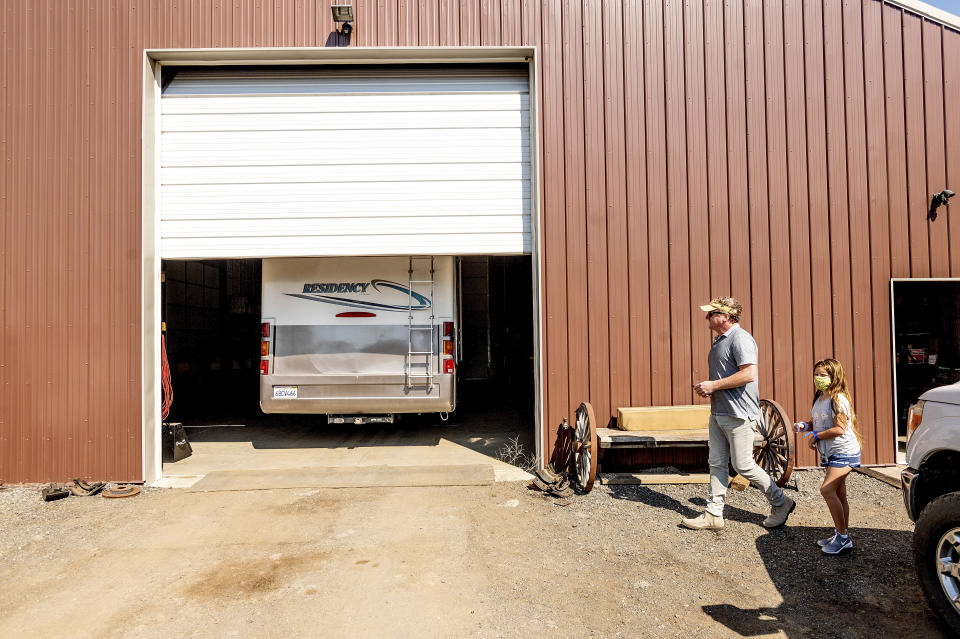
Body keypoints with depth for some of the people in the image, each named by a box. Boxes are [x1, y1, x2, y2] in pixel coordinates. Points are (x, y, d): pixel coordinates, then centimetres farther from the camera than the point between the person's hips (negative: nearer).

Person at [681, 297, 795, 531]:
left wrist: (713, 385, -19)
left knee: (743, 465, 0)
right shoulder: (720, 340, 16)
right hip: (718, 412, 10)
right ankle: (713, 515, 16)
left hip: (738, 414, -9)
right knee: (717, 464, 10)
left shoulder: (740, 338, -15)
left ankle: (781, 503, 21)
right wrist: (707, 388, 9)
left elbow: (748, 374, -25)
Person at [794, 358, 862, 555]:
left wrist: (816, 436, -13)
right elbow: (814, 423, 20)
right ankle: (841, 535, 22)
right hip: (831, 453, 9)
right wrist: (803, 425, -1)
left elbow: (839, 429, -22)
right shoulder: (819, 399, 10)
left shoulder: (838, 399, -17)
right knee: (839, 494, 14)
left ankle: (842, 536, -9)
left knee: (827, 489, -17)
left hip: (844, 452, -9)